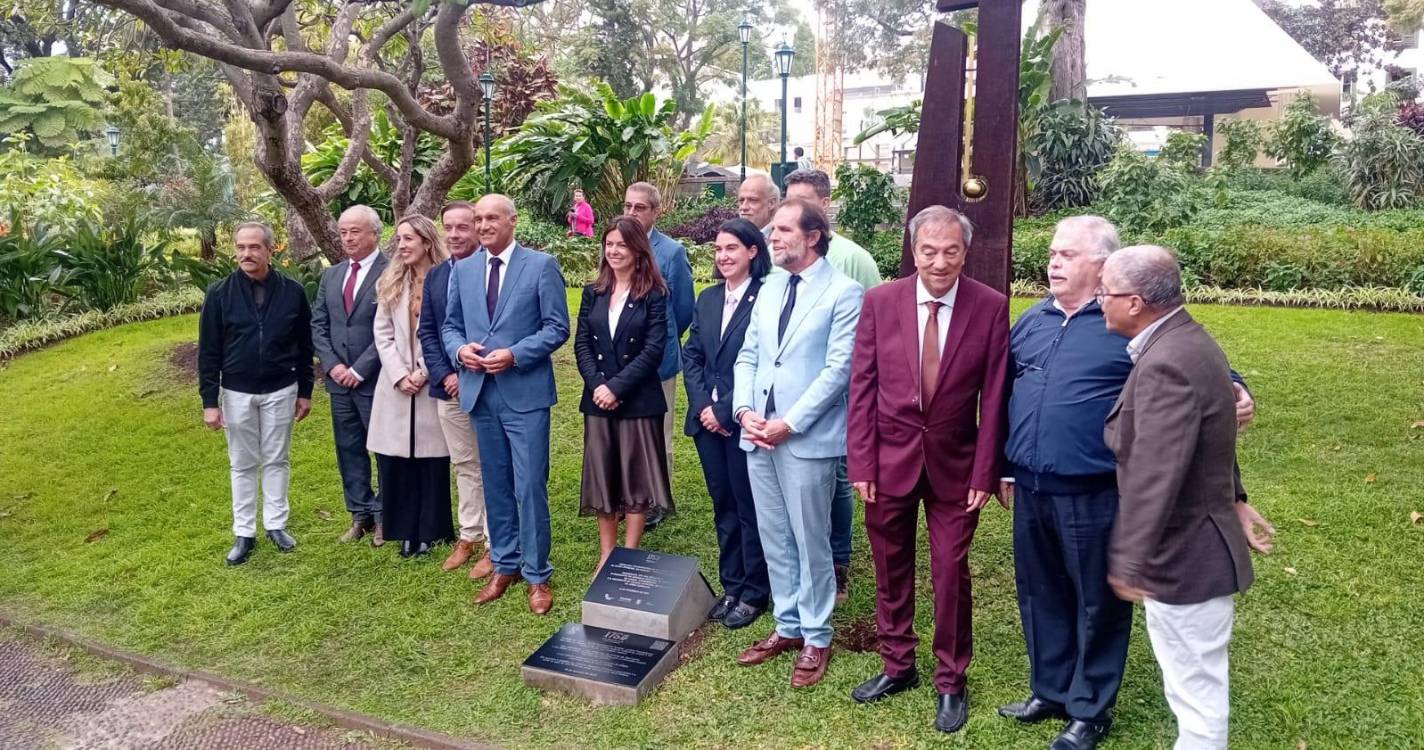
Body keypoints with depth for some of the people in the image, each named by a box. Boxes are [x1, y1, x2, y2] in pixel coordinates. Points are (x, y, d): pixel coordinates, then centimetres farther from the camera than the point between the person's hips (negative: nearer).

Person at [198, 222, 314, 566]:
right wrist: (209, 401, -6)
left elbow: (304, 346, 3)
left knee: (277, 460, 10)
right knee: (243, 464, 9)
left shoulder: (292, 292, -5)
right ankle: (244, 534, 18)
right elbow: (208, 351, -3)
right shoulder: (219, 294, -6)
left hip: (280, 391, 0)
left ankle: (276, 524, 24)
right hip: (237, 393, 0)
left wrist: (305, 391, 5)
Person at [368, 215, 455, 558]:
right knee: (394, 461, 4)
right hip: (396, 385, 4)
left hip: (433, 384, -4)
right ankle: (408, 531, 17)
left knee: (432, 459, 3)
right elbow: (382, 333, 6)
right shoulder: (390, 283, 10)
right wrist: (399, 375, -7)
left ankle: (432, 530, 16)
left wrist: (424, 373, -12)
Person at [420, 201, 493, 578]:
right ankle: (469, 536, 28)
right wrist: (445, 376, -4)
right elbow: (426, 332, 10)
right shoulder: (435, 275, 9)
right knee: (463, 465, 16)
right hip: (449, 388, 6)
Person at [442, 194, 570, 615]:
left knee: (530, 486, -2)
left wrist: (514, 354, -18)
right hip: (480, 392, 5)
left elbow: (557, 327, -6)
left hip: (525, 393, -5)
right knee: (495, 485, 14)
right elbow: (450, 325, 14)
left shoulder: (541, 265, -4)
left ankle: (537, 575, 11)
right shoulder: (462, 270, 10)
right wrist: (459, 349, -8)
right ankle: (505, 565, 28)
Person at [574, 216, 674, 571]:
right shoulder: (593, 293, 8)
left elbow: (653, 349, -12)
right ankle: (606, 556, 23)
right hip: (598, 399, 4)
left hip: (638, 400, -4)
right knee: (602, 476, 10)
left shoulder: (654, 295, -5)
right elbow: (581, 344, 3)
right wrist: (596, 385, -12)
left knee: (635, 476, 5)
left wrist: (616, 387, -17)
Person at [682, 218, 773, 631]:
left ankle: (754, 593, 19)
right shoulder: (708, 298, 11)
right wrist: (702, 405, -4)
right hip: (707, 420, 6)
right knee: (723, 505, 15)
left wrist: (726, 410, -14)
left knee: (749, 508, 5)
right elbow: (691, 356, 10)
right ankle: (731, 586, 28)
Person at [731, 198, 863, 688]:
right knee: (774, 539, 15)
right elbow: (748, 356, 13)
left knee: (810, 542, 4)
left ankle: (816, 638, 20)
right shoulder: (769, 289, 13)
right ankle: (787, 625, 30)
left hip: (807, 439, -6)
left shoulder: (843, 292, -8)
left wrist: (789, 423, -17)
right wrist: (744, 410, -4)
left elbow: (838, 369, -14)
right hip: (758, 436, 7)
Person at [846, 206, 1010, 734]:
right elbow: (862, 387, -3)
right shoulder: (880, 301, -6)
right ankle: (897, 667, 35)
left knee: (951, 576, 8)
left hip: (955, 464, -1)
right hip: (890, 460, 2)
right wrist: (861, 463, -6)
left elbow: (994, 397, -5)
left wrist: (985, 472, -7)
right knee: (890, 571, 15)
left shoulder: (990, 307, -8)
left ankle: (950, 682, 28)